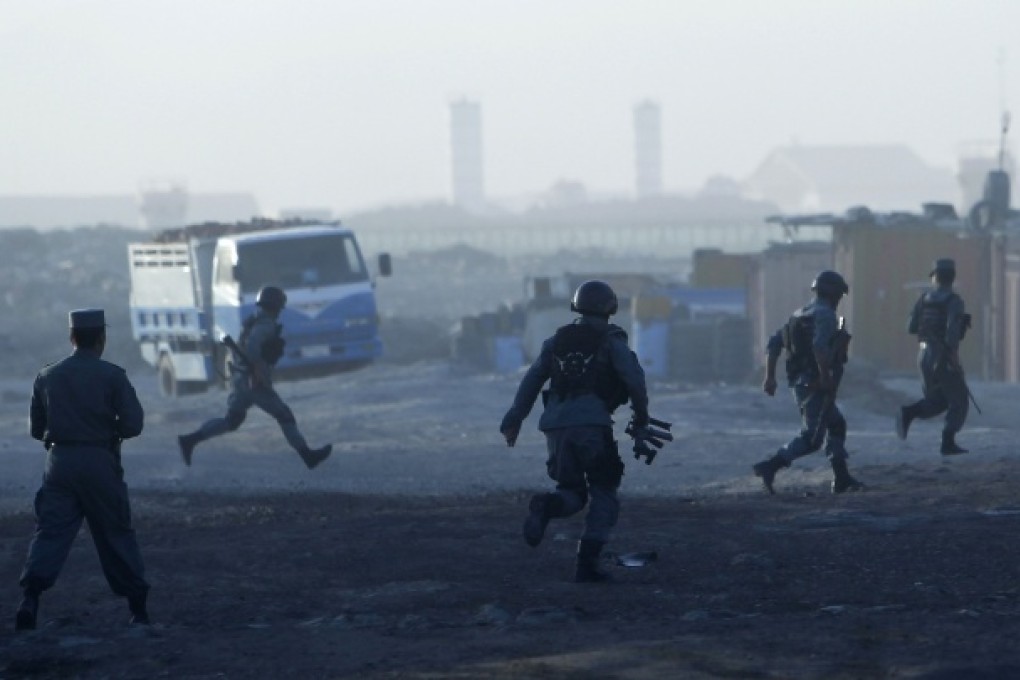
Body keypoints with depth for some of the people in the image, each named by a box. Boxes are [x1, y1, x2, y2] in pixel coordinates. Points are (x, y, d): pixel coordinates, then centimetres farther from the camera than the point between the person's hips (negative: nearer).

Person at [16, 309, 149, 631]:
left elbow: (35, 428, 12)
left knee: (50, 531, -3)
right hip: (100, 464, -2)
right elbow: (133, 424, -9)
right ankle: (138, 607, 16)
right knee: (116, 532, 10)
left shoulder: (47, 376, 6)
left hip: (59, 461, 2)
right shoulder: (112, 376, -5)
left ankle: (30, 597, -24)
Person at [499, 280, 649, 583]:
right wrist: (641, 412, 8)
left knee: (573, 493, 15)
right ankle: (587, 563, -6)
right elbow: (633, 376, -7)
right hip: (592, 421, -4)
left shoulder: (557, 341, 19)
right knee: (603, 495, 7)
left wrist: (514, 420, 16)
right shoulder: (610, 341, 5)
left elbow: (532, 380, 16)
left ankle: (546, 506, -21)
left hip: (556, 423, 4)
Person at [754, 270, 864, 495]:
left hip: (799, 382, 10)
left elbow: (774, 343, 13)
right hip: (816, 385, -10)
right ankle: (770, 467, -21)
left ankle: (841, 478, 19)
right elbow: (819, 346, -29)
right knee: (811, 438, -10)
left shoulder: (800, 315, 16)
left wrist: (770, 377, 11)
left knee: (836, 425, 20)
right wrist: (826, 376, -25)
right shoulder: (825, 315, -11)